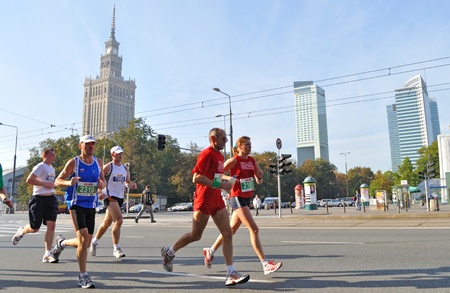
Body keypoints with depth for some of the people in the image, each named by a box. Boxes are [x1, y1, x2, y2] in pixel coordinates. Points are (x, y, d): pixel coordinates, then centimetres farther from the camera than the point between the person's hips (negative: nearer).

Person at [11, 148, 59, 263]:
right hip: (39, 199, -7)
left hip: (51, 199, 7)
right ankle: (21, 232, 39)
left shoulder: (52, 168, 17)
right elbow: (29, 180, -20)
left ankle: (47, 254, -2)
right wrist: (45, 184, -20)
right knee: (35, 228, 3)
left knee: (51, 226, -6)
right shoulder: (40, 166, -9)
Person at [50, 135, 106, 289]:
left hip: (91, 206, 5)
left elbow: (103, 180, 18)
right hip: (76, 204, -5)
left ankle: (61, 242, 41)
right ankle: (83, 276, -3)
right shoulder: (73, 163, -6)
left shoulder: (98, 162, 7)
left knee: (86, 242, 10)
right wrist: (69, 182, -24)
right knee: (84, 238, -16)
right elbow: (57, 181, -3)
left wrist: (102, 184, -6)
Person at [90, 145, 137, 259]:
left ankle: (94, 241, 38)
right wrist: (100, 192, -18)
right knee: (119, 220, -19)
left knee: (107, 222, 18)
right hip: (110, 197, -7)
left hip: (120, 197, 7)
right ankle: (116, 248, -9)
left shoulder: (125, 168, 14)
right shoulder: (108, 167, -6)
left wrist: (131, 185, -1)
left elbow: (128, 182, 21)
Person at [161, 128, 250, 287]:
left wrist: (227, 179, 10)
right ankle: (169, 252, 31)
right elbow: (196, 178, -22)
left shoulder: (219, 155, 13)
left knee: (228, 233, -2)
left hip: (217, 200, 8)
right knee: (195, 236, 6)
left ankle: (231, 273, 1)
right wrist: (219, 184, -24)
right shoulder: (207, 154, -15)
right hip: (204, 201, -8)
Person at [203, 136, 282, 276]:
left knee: (231, 229, 17)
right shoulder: (233, 161, -10)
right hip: (237, 198, -8)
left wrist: (259, 176, -8)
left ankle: (210, 251, 35)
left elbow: (259, 181, 14)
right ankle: (266, 264, -10)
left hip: (247, 198, 8)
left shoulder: (252, 160, 9)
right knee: (254, 229, -13)